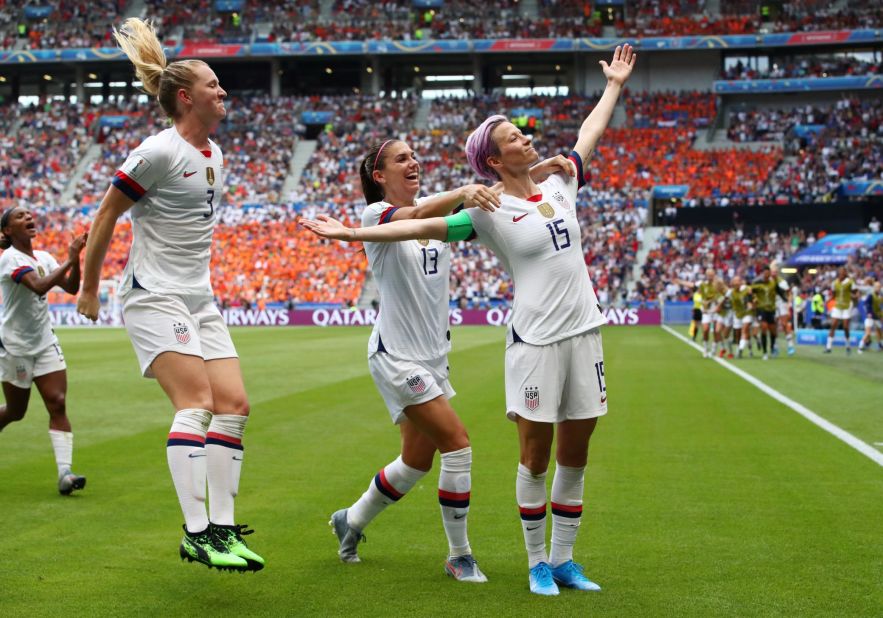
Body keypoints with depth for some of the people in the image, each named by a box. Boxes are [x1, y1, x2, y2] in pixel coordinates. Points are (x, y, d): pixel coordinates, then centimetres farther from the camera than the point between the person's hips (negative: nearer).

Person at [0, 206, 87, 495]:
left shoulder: (43, 257, 6)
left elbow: (71, 287, -1)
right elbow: (39, 287, -31)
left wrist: (76, 258, -14)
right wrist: (68, 260, -30)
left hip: (45, 341, 5)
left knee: (58, 404, -10)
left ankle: (64, 473, -17)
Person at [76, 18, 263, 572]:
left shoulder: (214, 152, 12)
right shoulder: (158, 152, -13)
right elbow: (106, 215, -7)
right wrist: (89, 288, -1)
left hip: (199, 298, 9)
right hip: (154, 296, -8)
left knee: (234, 405, -1)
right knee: (196, 402, -21)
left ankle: (222, 527, 1)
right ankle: (196, 533, -21)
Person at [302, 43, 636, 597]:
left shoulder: (559, 184, 11)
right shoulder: (491, 212, -5)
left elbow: (590, 134, 26)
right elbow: (421, 225, -6)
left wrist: (614, 85, 36)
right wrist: (354, 233, -11)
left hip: (584, 333, 5)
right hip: (536, 340, -5)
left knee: (575, 455, 8)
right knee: (536, 454, 0)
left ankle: (563, 560, 18)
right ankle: (538, 563, 13)